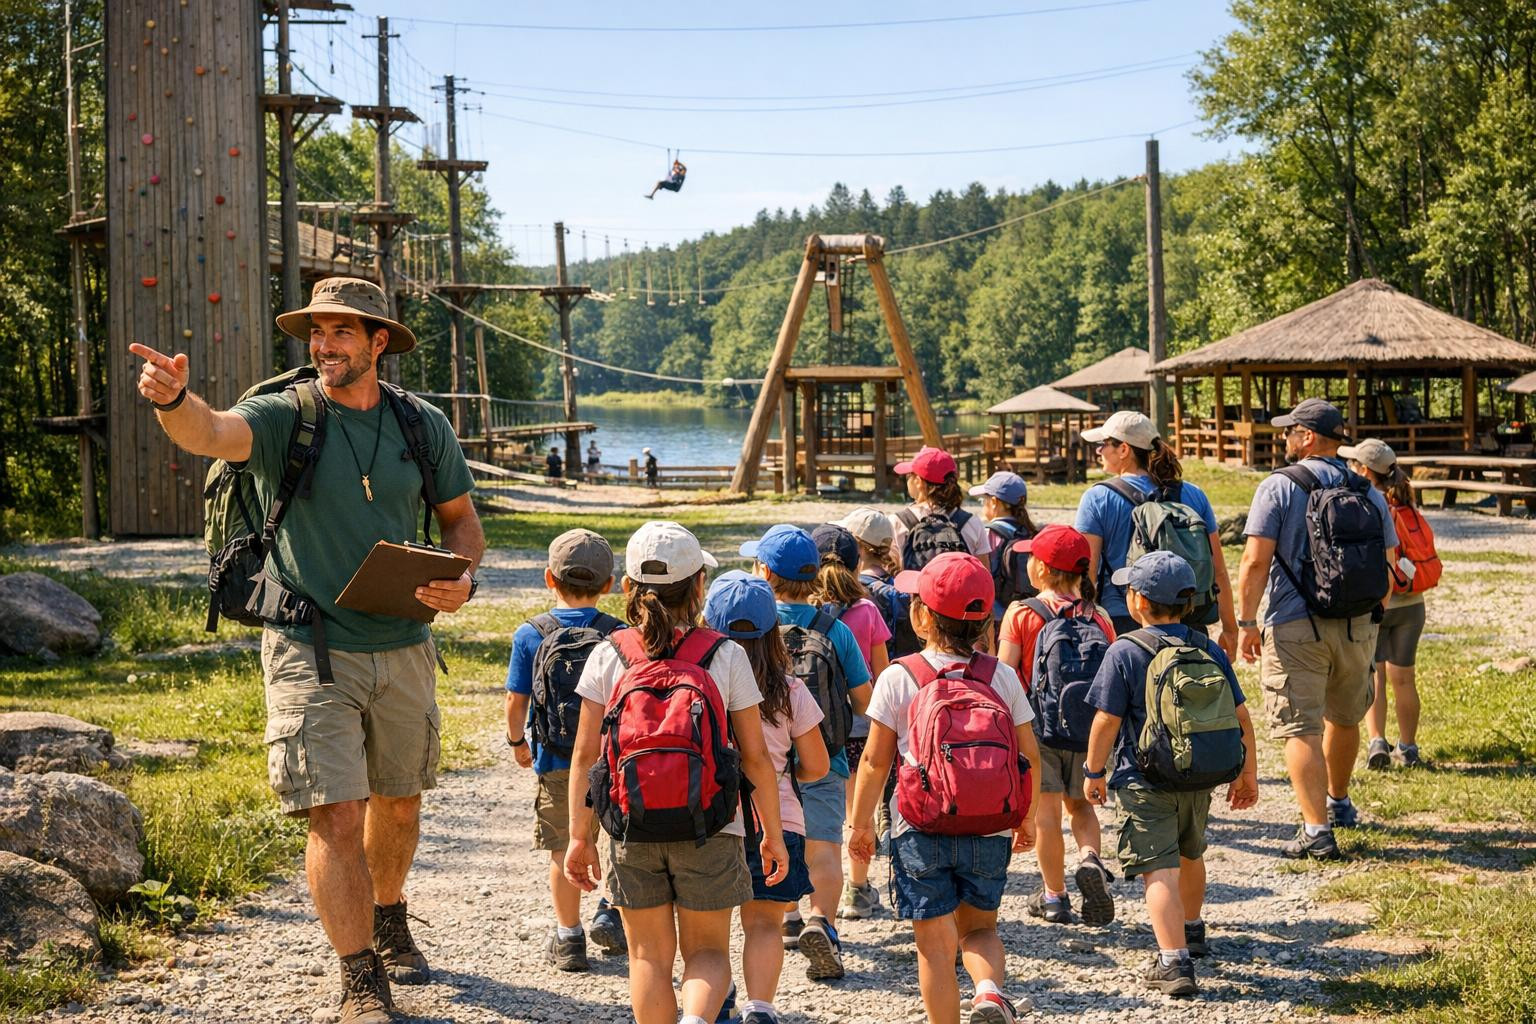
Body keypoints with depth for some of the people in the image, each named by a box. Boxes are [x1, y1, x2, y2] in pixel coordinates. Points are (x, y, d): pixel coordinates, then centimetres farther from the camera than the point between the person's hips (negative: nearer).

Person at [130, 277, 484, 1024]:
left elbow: (461, 518, 13)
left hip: (403, 647, 4)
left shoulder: (424, 427, 1)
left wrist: (462, 578, -8)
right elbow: (210, 433, -30)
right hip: (311, 652, -4)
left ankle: (389, 925, 45)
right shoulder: (283, 420, -9)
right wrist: (174, 401, -53)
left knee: (399, 800, 20)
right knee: (336, 817, -10)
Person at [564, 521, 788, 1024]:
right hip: (710, 831, -1)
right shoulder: (726, 656, -5)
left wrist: (579, 836, 6)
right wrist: (772, 834, 8)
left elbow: (585, 754, -2)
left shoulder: (608, 656, -2)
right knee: (708, 951, 12)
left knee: (649, 956, 15)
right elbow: (755, 757, -2)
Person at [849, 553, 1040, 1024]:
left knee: (935, 942, 8)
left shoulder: (898, 677, -7)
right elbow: (1030, 756, 4)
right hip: (990, 829, 3)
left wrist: (860, 823, 8)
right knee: (980, 927, 18)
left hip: (922, 830, -2)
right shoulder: (1002, 677, 0)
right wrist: (1027, 818, 20)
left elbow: (875, 760, -4)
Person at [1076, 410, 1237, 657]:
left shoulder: (1098, 498, -4)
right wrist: (1229, 629, 17)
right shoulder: (1193, 496, 7)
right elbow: (1218, 571, 9)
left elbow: (1085, 572, -8)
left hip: (1121, 621, -3)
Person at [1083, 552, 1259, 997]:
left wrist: (1093, 772, 1)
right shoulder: (1209, 650, 3)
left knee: (1160, 871, -9)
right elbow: (1241, 716, 5)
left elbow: (1106, 721, -12)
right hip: (1201, 782, 6)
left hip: (1145, 783, -6)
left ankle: (1174, 962, -21)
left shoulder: (1124, 652, -12)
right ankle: (1192, 930, 48)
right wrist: (1248, 772, 15)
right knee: (1190, 855, 27)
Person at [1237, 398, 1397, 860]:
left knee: (1300, 729, -3)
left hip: (1294, 628, -5)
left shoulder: (1279, 487, -8)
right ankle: (1338, 802, 42)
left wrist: (1247, 622, -7)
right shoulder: (1369, 494, 6)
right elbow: (1387, 569, 9)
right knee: (1344, 718, 23)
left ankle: (1317, 830, -11)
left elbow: (1256, 561, -15)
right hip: (1358, 627, 5)